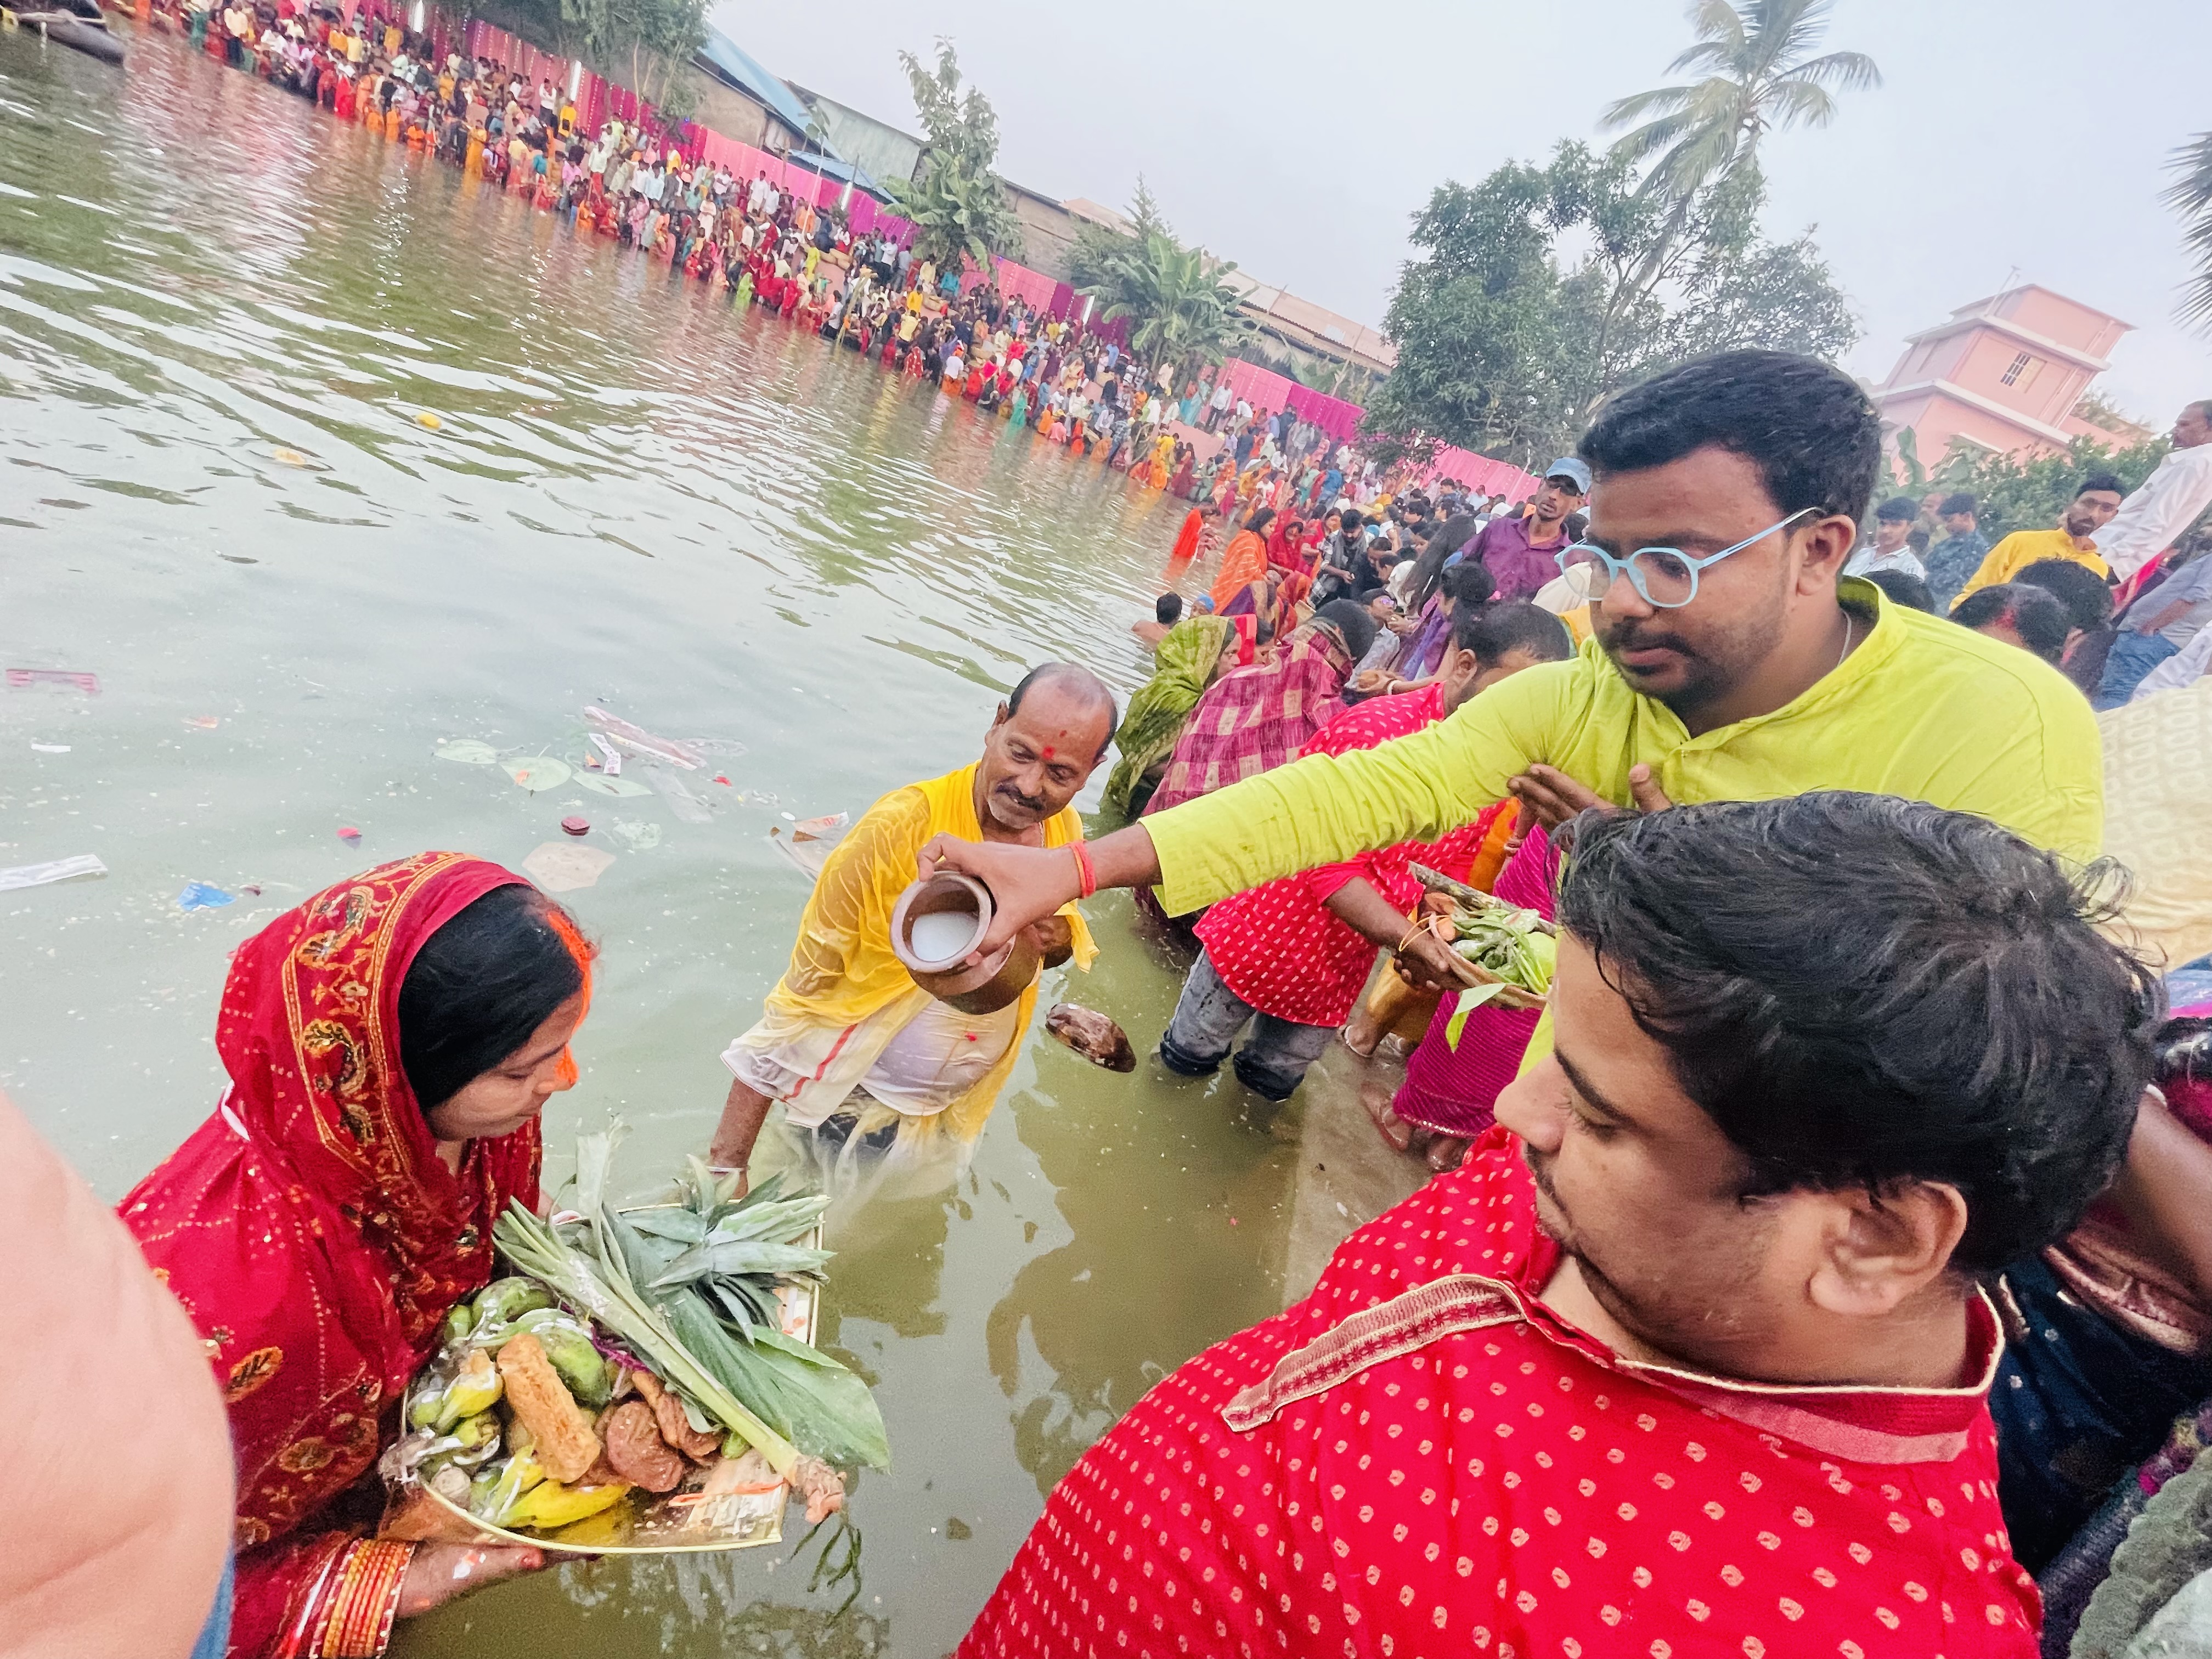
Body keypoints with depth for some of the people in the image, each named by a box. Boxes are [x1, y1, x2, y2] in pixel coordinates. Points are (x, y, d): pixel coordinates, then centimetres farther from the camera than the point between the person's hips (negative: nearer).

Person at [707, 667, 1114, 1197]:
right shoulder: (902, 825, -28)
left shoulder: (1066, 833, -11)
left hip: (950, 1111, 5)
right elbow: (808, 979, -21)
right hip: (853, 1104, -5)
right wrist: (725, 1167, -20)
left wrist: (1059, 940, -17)